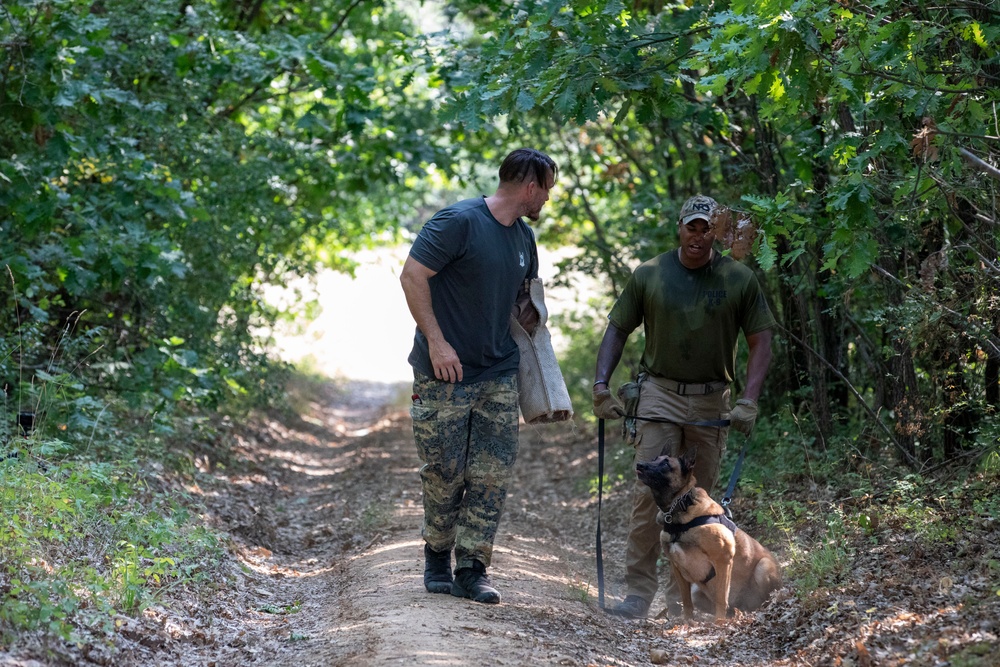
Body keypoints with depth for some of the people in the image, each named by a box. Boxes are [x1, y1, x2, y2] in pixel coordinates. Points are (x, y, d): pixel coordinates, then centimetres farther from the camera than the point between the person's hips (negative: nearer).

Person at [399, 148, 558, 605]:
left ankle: (472, 568, 4)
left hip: (499, 375, 6)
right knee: (444, 472, 1)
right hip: (444, 374, -6)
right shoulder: (459, 221, -13)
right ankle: (437, 555, 22)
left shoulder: (524, 238, 11)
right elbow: (412, 276, -15)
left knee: (493, 474, -1)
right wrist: (436, 342, -18)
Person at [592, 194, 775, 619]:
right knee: (649, 492, -12)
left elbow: (760, 343, 2)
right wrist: (601, 385, -4)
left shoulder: (739, 280, 1)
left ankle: (682, 596, 15)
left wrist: (749, 401, -10)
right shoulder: (649, 275, 2)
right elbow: (617, 330, 8)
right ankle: (638, 591, -8)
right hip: (659, 393, -1)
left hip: (712, 401, 1)